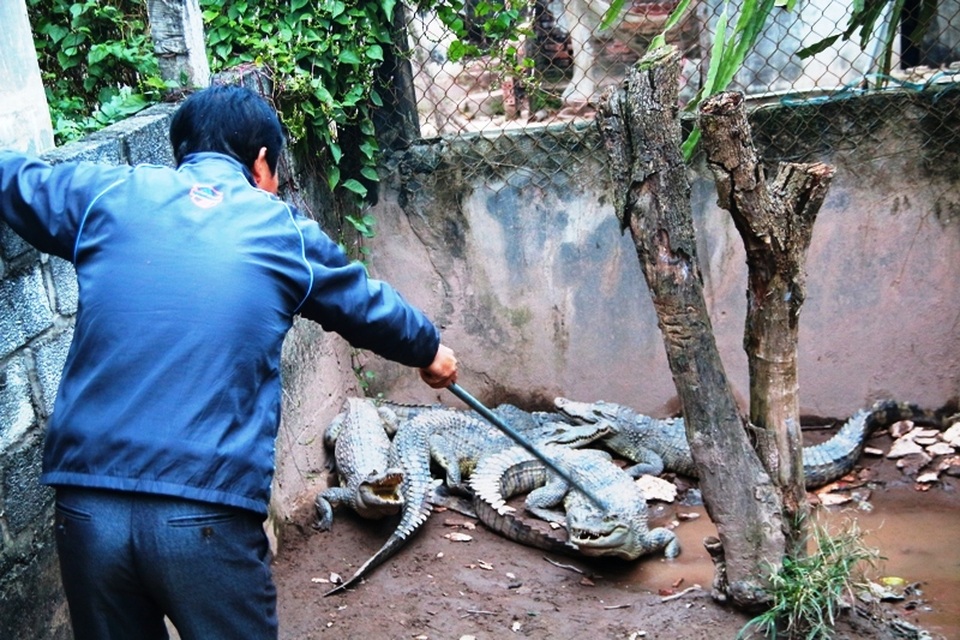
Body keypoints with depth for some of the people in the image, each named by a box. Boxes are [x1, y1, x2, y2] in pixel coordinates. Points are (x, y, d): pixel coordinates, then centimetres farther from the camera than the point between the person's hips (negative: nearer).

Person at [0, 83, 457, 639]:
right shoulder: (284, 231, 7)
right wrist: (430, 350, 43)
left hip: (86, 506, 3)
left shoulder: (108, 195, 9)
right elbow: (371, 307, 23)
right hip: (208, 518, -2)